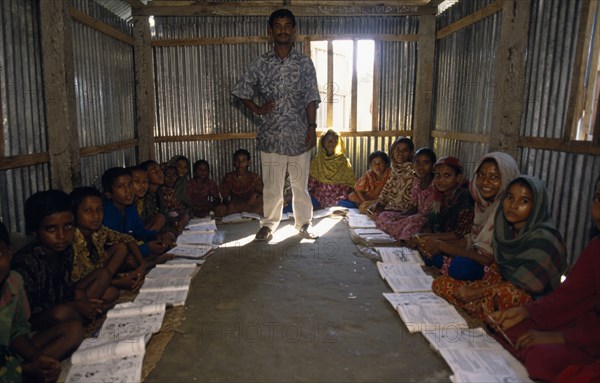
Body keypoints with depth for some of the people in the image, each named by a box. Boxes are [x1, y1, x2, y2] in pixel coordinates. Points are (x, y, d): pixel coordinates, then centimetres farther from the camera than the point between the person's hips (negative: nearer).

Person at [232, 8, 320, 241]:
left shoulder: (305, 63, 2)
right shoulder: (261, 64, 3)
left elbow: (311, 99, -1)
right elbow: (242, 92, 10)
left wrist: (312, 128, -9)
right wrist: (258, 110, -2)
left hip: (299, 134, 0)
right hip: (271, 135, 1)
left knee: (300, 184, 9)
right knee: (272, 185, 9)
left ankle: (304, 224, 24)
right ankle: (269, 224, 25)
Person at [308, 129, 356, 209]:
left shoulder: (343, 161, 5)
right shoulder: (316, 161, 6)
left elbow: (351, 183, 5)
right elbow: (311, 183, 6)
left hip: (338, 199, 0)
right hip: (319, 198, 0)